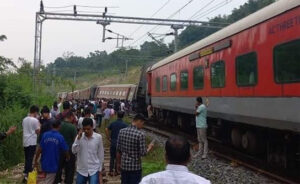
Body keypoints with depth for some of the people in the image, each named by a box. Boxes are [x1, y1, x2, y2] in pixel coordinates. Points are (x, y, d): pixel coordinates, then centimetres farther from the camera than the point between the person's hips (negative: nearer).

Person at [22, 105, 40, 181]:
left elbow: (24, 129, 14)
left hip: (25, 142, 7)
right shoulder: (35, 120, -12)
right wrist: (39, 125, 4)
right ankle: (28, 174, 0)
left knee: (27, 158, 15)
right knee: (30, 158, -2)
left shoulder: (24, 119, 8)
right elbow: (37, 131, -10)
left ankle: (26, 173, 19)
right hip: (32, 142, -7)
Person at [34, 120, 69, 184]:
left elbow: (40, 149, -5)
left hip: (45, 163, 4)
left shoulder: (45, 135, -5)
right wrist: (68, 158, 16)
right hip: (53, 164, -4)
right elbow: (65, 151, -4)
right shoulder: (60, 137, -12)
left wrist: (36, 160, 5)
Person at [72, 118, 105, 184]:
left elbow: (100, 155, 2)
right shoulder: (79, 136, -2)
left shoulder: (98, 137, -6)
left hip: (94, 170, -2)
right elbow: (74, 151, -12)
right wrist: (78, 138, -19)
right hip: (81, 170, 2)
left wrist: (100, 171, 3)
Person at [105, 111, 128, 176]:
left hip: (113, 142, 2)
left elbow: (106, 129, -7)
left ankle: (111, 171, 11)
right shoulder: (124, 125, -6)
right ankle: (116, 171, 15)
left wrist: (108, 138, -2)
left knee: (112, 157, 11)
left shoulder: (113, 123, 2)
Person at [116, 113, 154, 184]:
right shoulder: (140, 134, -18)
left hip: (124, 165, 5)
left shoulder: (122, 131, -2)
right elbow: (143, 153, -15)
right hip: (135, 167, -5)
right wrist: (149, 148, 5)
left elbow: (118, 150, 4)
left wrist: (118, 163, 15)